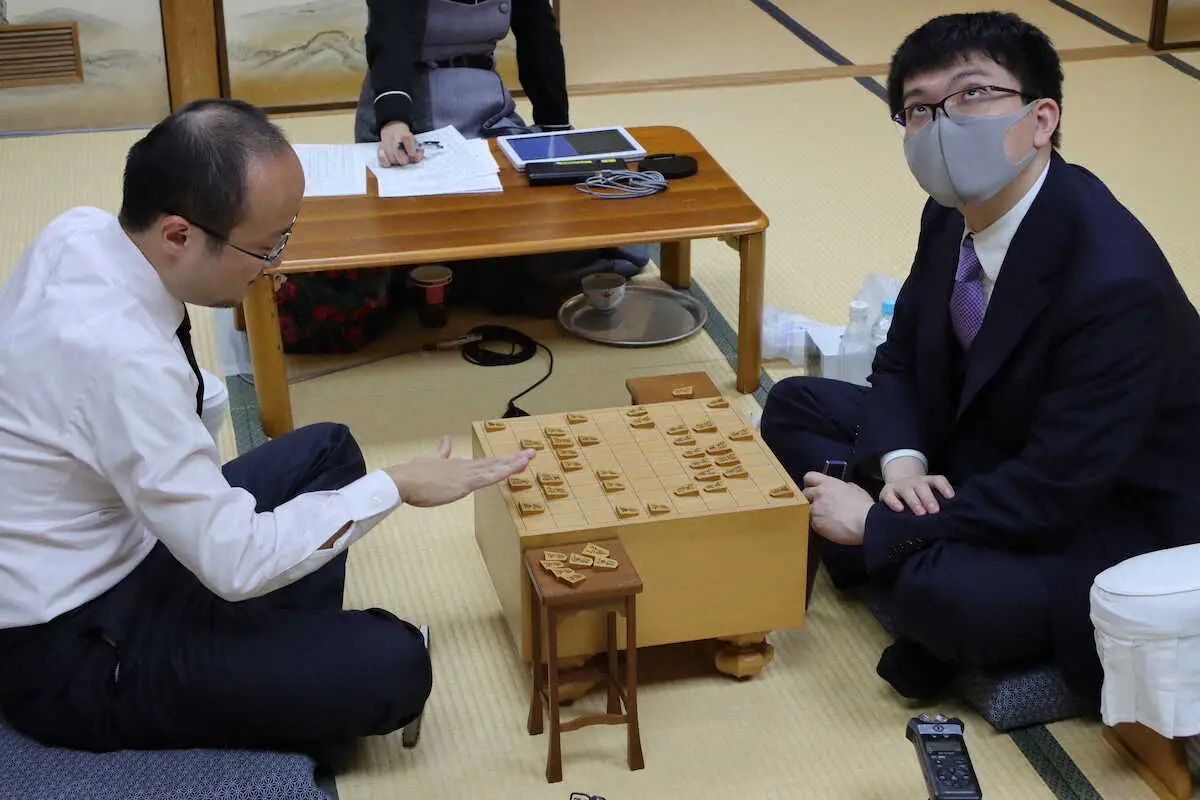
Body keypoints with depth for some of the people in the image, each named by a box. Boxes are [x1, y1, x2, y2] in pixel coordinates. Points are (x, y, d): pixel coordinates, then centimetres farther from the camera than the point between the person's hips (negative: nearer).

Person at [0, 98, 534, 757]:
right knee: (393, 668, -19)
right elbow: (238, 563, -29)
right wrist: (395, 486, -18)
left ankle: (290, 665, 15)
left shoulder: (78, 231, -8)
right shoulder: (122, 358, -35)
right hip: (67, 655, -9)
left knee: (326, 450, 17)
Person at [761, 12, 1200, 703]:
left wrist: (880, 524, -25)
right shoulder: (953, 217, -6)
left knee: (946, 595, -37)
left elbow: (1055, 492, -31)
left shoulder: (1116, 283, -32)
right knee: (795, 407, 5)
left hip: (1106, 522, -8)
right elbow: (902, 359, 7)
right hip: (979, 458, 9)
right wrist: (900, 462, -15)